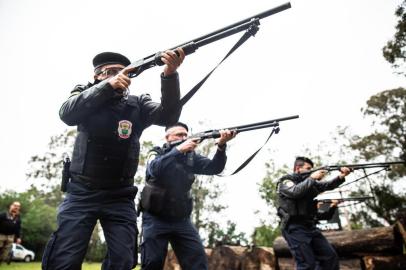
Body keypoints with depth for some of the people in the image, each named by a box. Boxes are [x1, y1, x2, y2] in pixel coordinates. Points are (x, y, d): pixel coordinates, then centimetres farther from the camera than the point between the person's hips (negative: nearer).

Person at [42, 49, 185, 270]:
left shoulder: (137, 104, 5)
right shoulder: (85, 95, 5)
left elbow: (168, 116, -12)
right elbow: (67, 114, -16)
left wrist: (170, 75, -28)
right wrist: (107, 85, -26)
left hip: (120, 198, 1)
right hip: (82, 194, 0)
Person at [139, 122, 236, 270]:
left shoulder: (191, 156, 8)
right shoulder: (156, 153, 1)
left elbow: (214, 167, -7)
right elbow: (155, 168, -23)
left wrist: (221, 145, -24)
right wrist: (179, 149, -30)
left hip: (181, 220, 3)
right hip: (155, 220, -3)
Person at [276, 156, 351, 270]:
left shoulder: (309, 182, 20)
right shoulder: (285, 181, -2)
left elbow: (327, 185, 10)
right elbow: (295, 191, -23)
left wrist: (341, 177, -8)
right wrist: (312, 178, -17)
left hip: (310, 226, 8)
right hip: (294, 228, -8)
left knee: (331, 257, 5)